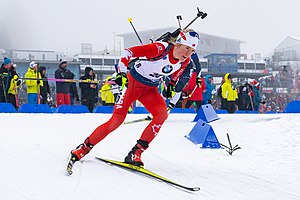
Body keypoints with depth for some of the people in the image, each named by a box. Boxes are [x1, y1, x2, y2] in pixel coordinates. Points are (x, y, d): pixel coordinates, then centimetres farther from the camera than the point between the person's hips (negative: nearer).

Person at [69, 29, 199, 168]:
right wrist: (122, 73, -37)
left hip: (150, 89, 5)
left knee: (162, 114, -23)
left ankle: (136, 152, -18)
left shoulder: (184, 61, -10)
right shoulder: (161, 49, -29)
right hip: (132, 82, -5)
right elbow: (128, 52, -28)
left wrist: (171, 86, 17)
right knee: (117, 120, -13)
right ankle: (84, 148, 5)